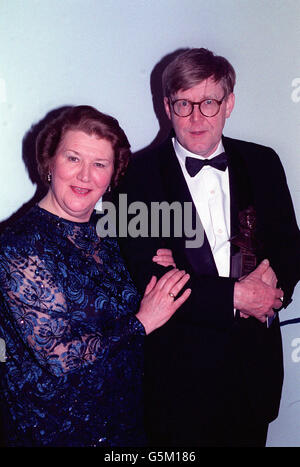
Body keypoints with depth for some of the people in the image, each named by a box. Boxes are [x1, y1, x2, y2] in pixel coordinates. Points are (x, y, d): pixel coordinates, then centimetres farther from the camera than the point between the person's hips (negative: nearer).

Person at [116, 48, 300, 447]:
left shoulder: (263, 163, 3)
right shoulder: (140, 173, -9)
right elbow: (143, 278, -15)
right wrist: (233, 296, -19)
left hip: (255, 359, 4)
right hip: (180, 367, -3)